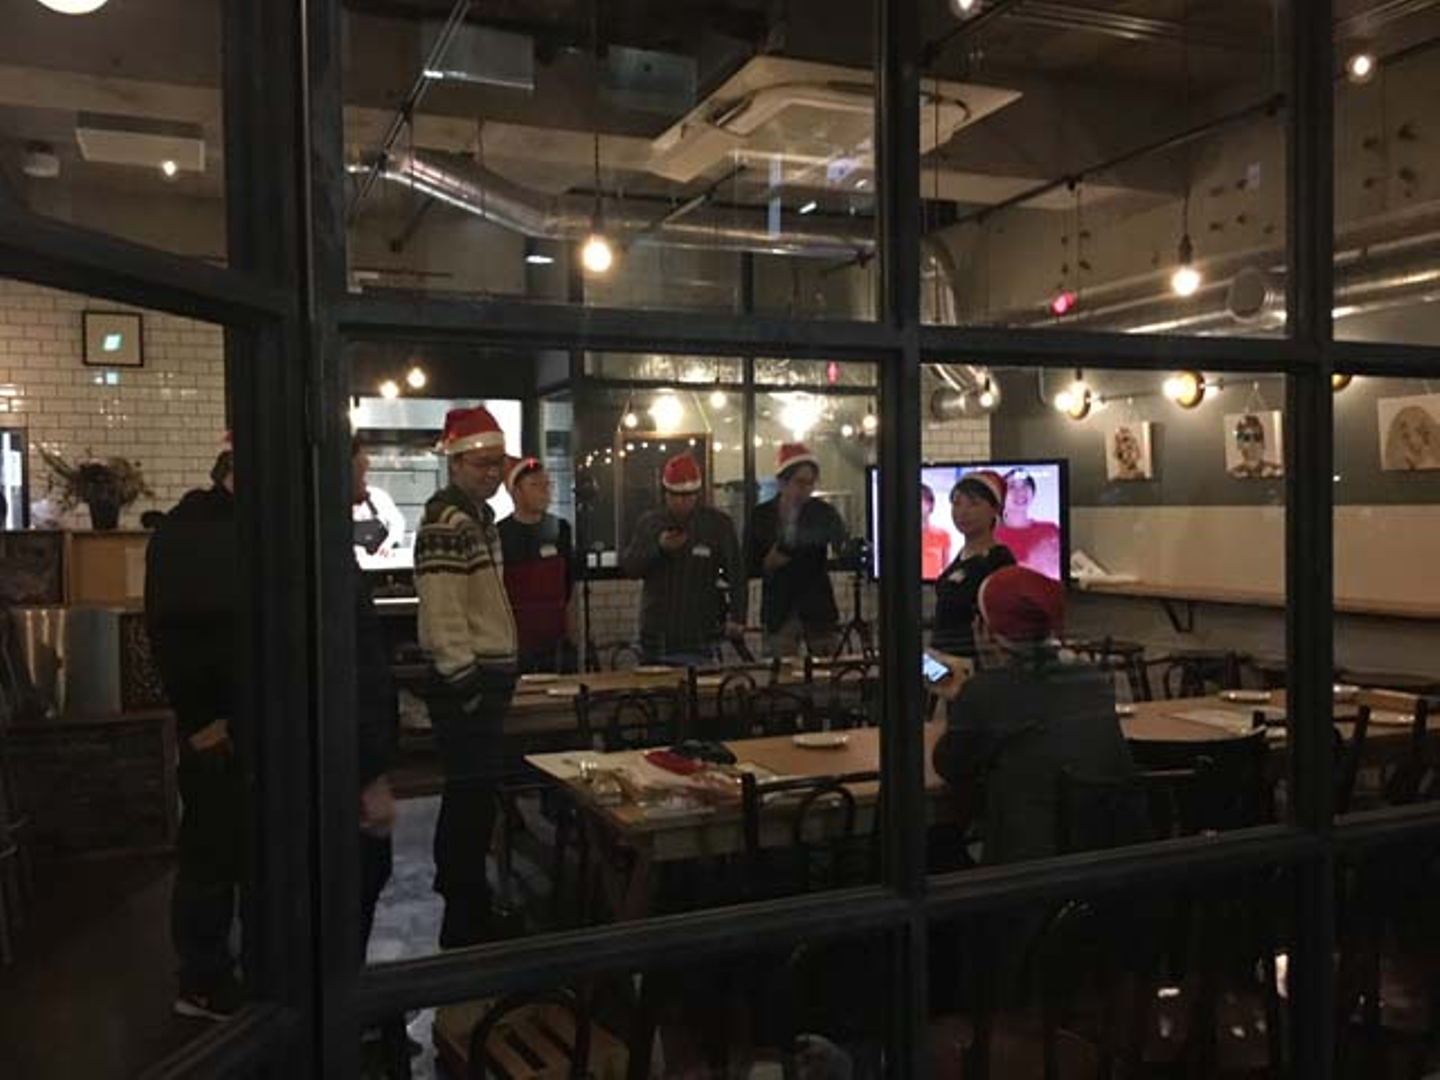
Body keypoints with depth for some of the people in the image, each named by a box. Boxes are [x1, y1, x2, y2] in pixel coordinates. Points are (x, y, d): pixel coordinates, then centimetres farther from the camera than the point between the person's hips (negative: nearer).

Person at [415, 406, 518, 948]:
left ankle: (456, 883, 35)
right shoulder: (446, 522, -16)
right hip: (467, 680, -10)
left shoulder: (479, 514, 16)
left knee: (471, 790, 20)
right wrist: (465, 682, -22)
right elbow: (441, 612, -23)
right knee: (473, 797, -4)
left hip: (489, 674, 10)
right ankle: (466, 922, 6)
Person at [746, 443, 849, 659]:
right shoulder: (761, 516, 2)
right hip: (778, 614, 0)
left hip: (818, 609, 0)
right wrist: (767, 564, -15)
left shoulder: (823, 512, 1)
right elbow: (749, 567, 5)